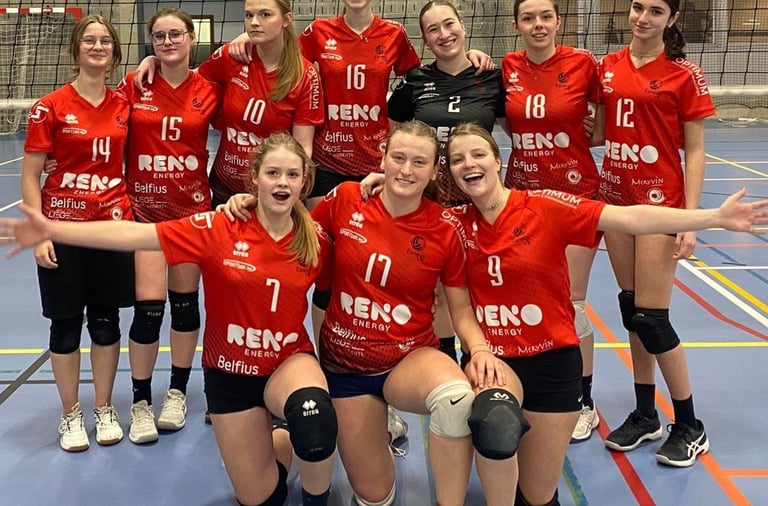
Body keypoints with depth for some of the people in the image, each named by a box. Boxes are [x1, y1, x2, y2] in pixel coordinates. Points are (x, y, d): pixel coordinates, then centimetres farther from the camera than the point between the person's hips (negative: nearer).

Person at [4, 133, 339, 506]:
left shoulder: (316, 241, -10)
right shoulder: (219, 228, -16)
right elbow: (135, 234, -21)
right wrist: (52, 230, -26)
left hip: (290, 361, 0)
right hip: (230, 370, 0)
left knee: (314, 419, -36)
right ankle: (275, 448, 43)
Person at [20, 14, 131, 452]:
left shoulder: (124, 106, 3)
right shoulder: (51, 107, -6)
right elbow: (30, 176, -5)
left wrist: (133, 213, 4)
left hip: (113, 224, 3)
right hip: (64, 226, -2)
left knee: (106, 319, 10)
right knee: (66, 323, 7)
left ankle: (105, 409, 25)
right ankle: (71, 414, 22)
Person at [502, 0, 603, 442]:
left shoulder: (582, 63, -8)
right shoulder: (506, 68, 0)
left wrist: (583, 136, -6)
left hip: (574, 194, -3)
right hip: (522, 194, 3)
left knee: (569, 304, 2)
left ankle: (584, 403, 21)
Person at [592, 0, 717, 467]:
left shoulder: (683, 74, -7)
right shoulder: (608, 67, 7)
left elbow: (695, 152, -8)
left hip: (660, 200, -5)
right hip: (615, 197, 5)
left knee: (650, 317, -4)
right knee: (630, 307, 10)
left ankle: (689, 426, 14)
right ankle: (645, 414, 24)